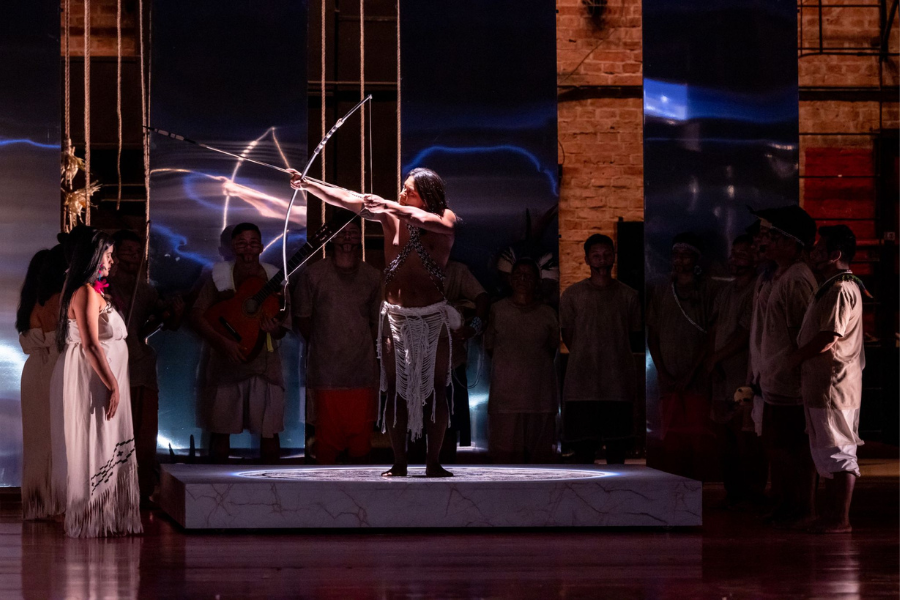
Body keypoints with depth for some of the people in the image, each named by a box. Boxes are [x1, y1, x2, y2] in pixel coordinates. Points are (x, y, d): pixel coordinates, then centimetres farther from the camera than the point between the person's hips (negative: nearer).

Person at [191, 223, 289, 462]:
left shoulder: (274, 278, 6)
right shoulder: (220, 276, 2)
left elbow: (283, 327, 11)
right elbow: (196, 316, -5)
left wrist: (275, 329, -13)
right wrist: (223, 342, -17)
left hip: (264, 364, 1)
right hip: (225, 362, -1)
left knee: (269, 434, -3)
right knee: (220, 432, 2)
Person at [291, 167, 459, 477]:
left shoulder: (445, 219, -6)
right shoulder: (391, 216, 0)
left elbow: (441, 223, -31)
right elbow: (345, 199, -5)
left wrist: (390, 205, -28)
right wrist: (307, 184, -14)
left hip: (433, 317, -2)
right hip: (396, 316, 2)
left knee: (437, 391, 1)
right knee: (396, 391, 3)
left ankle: (433, 463, 7)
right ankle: (399, 464, 7)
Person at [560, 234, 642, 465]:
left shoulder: (628, 296, 7)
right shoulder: (572, 295, 3)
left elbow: (637, 338, 11)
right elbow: (568, 338, 6)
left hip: (619, 384, 1)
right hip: (582, 384, -1)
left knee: (617, 446, 3)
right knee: (583, 447, -3)